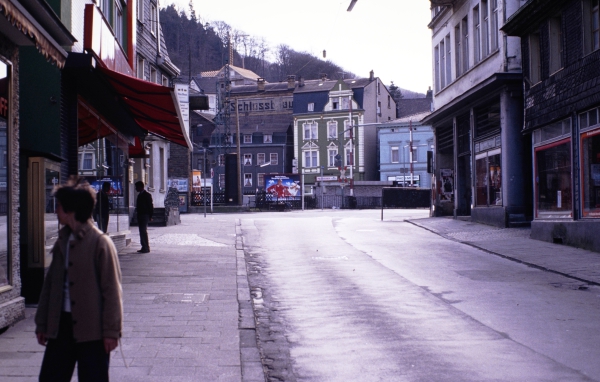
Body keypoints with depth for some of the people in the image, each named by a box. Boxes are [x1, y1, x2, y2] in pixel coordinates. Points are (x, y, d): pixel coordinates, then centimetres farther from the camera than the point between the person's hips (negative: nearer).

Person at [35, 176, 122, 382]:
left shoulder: (100, 242, -12)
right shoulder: (62, 241, 9)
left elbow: (112, 289, -12)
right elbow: (50, 283, 14)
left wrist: (111, 330, -13)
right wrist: (42, 324, 15)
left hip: (92, 328, -7)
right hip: (62, 324, 7)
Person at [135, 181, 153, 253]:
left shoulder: (147, 195, -8)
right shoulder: (140, 195, 16)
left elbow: (150, 206, -9)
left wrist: (150, 216, -12)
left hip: (145, 216, -8)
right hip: (140, 216, 8)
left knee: (144, 231, -11)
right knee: (142, 232, 8)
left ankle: (146, 248, -10)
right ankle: (144, 247, 12)